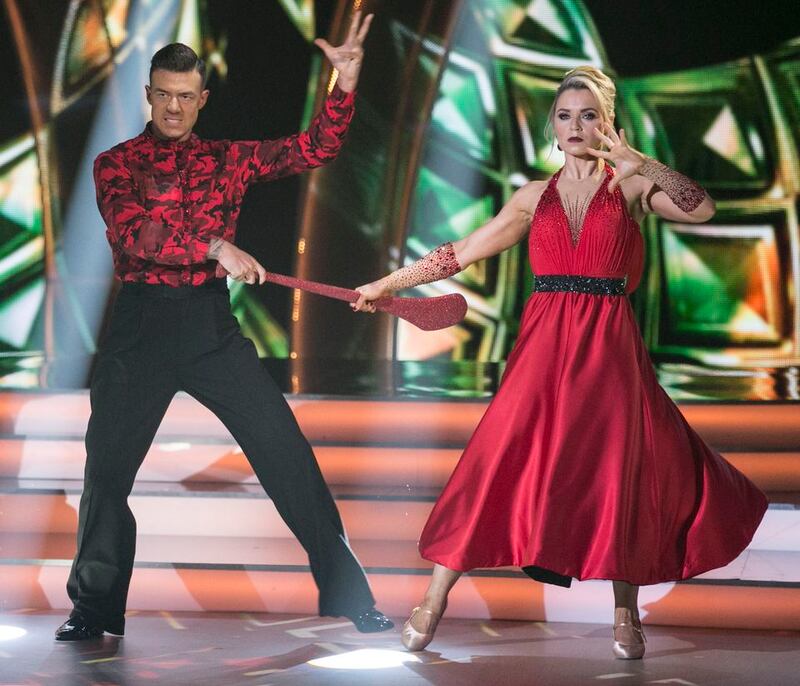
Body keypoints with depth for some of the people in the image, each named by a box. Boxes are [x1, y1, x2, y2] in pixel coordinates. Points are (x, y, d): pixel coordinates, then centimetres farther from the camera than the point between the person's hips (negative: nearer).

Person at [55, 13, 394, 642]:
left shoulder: (227, 159, 12)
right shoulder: (117, 163, 4)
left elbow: (316, 148, 7)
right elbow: (134, 235, -14)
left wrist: (346, 84, -7)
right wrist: (215, 247, -24)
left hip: (212, 325, 1)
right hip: (141, 326, -1)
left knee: (287, 452, -5)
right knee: (107, 465, 0)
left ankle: (347, 592, 1)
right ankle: (94, 609, 17)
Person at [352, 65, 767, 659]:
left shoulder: (630, 186, 5)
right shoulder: (535, 197, 13)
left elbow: (701, 208, -13)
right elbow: (460, 253, 16)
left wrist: (633, 159, -18)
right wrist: (386, 284, 16)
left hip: (608, 350, -1)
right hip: (543, 344, 2)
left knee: (618, 475, 0)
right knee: (496, 467, -6)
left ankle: (626, 616, 17)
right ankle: (433, 606, -2)